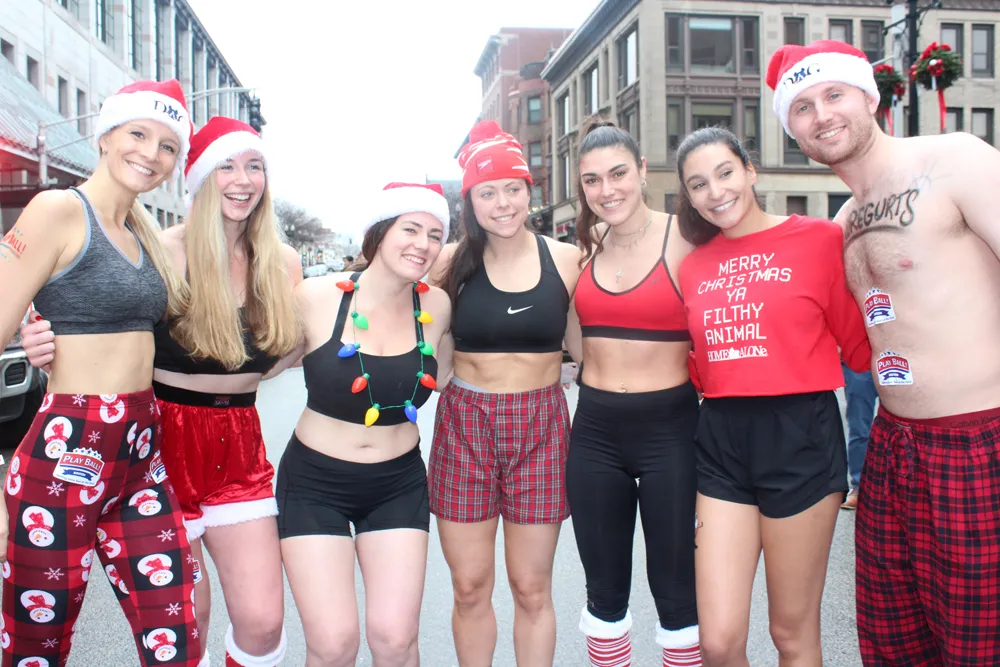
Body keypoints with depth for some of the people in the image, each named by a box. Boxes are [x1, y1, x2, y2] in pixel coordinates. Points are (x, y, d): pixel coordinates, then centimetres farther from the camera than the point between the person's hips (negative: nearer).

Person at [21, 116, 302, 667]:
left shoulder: (282, 263, 0)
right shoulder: (164, 252, -13)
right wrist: (46, 347, -29)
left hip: (238, 446, 3)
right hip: (167, 440, -3)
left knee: (262, 618, 2)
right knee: (186, 620, 8)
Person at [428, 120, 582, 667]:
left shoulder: (566, 260, 1)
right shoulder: (452, 263, 0)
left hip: (540, 423, 0)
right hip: (465, 422, 0)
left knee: (532, 589, 10)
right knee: (469, 588, 10)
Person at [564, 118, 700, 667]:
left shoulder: (684, 241, -8)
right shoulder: (586, 248, 6)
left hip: (669, 427, -4)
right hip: (594, 431, 4)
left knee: (676, 588, 9)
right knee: (604, 590, 15)